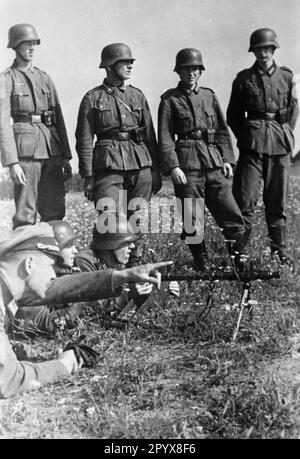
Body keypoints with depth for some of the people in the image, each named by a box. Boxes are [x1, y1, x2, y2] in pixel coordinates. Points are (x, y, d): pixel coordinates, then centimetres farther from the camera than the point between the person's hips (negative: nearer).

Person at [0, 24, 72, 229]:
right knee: (25, 214, -3)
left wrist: (66, 157, 9)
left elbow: (58, 118, 14)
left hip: (51, 148, 5)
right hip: (25, 147, -5)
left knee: (55, 212, 6)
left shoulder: (45, 78, 16)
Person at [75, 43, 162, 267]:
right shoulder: (92, 98, 3)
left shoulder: (138, 95, 14)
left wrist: (156, 170, 9)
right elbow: (84, 141, 1)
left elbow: (150, 135, 14)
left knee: (137, 220, 6)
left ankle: (134, 266, 18)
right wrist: (88, 177, -5)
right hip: (108, 165, -3)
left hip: (141, 164, 4)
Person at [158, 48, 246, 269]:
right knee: (192, 221, -1)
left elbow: (222, 130, 15)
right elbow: (165, 137, -3)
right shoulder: (170, 99, 3)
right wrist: (172, 167, -14)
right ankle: (203, 266, 13)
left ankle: (240, 260, 16)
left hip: (214, 161, 4)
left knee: (231, 215, 2)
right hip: (187, 163, -3)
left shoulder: (209, 96, 15)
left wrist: (227, 159, 4)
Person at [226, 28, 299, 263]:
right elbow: (233, 115, 10)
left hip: (280, 144, 2)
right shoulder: (244, 78, 5)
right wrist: (245, 137, 5)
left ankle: (280, 250, 20)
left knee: (278, 200, 8)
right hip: (252, 144, -2)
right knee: (245, 199, -7)